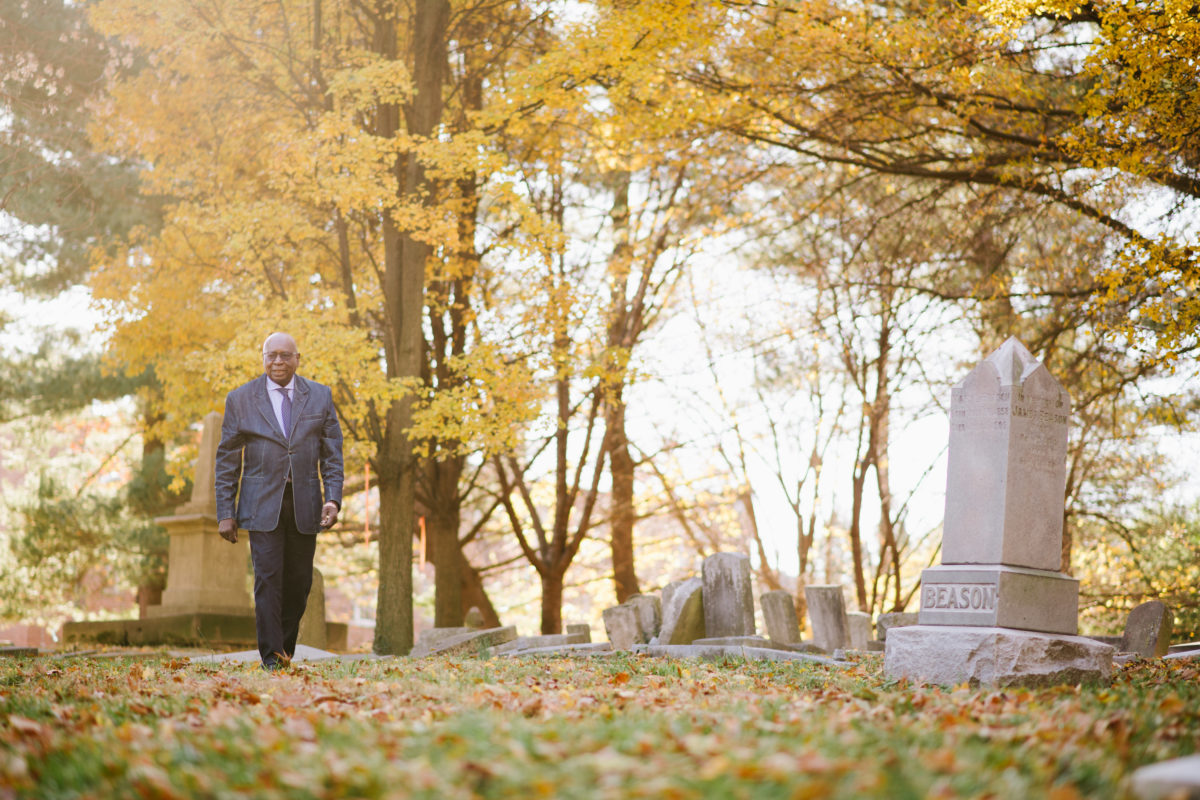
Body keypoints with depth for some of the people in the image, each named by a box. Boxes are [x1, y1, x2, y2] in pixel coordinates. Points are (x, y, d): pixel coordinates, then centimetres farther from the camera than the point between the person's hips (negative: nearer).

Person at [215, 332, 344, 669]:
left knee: (299, 582, 4)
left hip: (304, 504, 2)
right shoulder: (240, 399, 3)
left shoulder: (320, 396, 7)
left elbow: (332, 454, 6)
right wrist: (225, 512, -1)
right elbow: (227, 461, 4)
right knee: (268, 577, -10)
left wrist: (333, 499, -7)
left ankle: (287, 651, 19)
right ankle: (271, 656, -7)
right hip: (262, 503, -2)